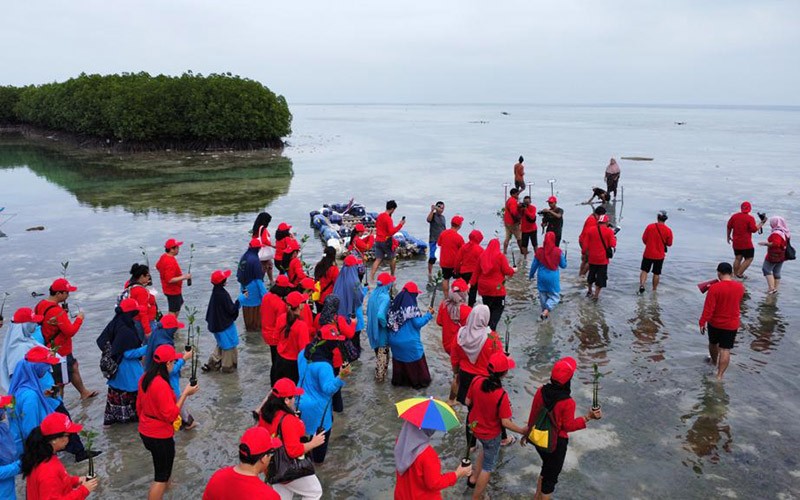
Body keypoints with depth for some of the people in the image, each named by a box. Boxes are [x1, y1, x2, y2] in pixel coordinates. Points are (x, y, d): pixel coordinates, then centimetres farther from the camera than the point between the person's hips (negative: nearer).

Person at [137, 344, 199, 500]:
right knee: (161, 477, 7)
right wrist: (185, 393, -21)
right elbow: (170, 415, -25)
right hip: (160, 436, -9)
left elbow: (139, 406, 12)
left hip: (146, 432, 9)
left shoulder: (145, 378, -1)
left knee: (162, 469, 31)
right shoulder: (161, 385, -29)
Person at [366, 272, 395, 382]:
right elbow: (380, 315, -37)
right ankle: (380, 375, 25)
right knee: (383, 353, 12)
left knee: (378, 351, 27)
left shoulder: (373, 294, -3)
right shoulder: (385, 297, -27)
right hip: (382, 330, -8)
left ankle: (379, 372, 45)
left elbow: (369, 311, 7)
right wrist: (386, 324, -20)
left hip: (373, 327, 8)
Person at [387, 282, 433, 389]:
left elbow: (389, 320, 8)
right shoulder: (411, 306, -20)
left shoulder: (395, 304, 0)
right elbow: (418, 323, -18)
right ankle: (419, 381, 22)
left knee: (399, 360, 21)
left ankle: (398, 380, 31)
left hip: (395, 340, 6)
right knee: (415, 362, 11)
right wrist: (429, 314, -9)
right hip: (409, 342, -6)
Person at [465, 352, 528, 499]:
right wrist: (522, 431, -8)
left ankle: (473, 478, 47)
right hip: (490, 434, -5)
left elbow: (468, 402, -5)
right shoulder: (502, 395, -34)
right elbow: (505, 423, -24)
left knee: (486, 449, 36)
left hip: (474, 426, 5)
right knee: (488, 466, 19)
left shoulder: (476, 381, -20)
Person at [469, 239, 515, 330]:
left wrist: (471, 283, 11)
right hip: (497, 288, -5)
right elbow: (506, 270, -9)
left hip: (484, 287, 5)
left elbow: (477, 271, 6)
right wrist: (513, 270, 12)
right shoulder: (500, 256, -12)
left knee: (487, 307, 17)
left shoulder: (482, 256, 3)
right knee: (498, 308, 5)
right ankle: (491, 328, -9)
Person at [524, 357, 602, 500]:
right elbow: (568, 426, -15)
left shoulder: (541, 391, -14)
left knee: (546, 468, 30)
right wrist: (588, 417, -10)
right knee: (551, 476, 16)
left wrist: (527, 433, 13)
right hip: (556, 443, -6)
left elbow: (533, 416, -2)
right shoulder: (567, 403, -28)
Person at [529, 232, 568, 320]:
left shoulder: (539, 251, -8)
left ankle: (545, 311, 28)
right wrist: (564, 257, 18)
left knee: (543, 295, 19)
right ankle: (546, 310, -12)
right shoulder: (558, 252, -13)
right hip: (553, 278, -2)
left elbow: (534, 265, 3)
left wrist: (531, 275, 19)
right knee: (554, 296, 9)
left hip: (542, 277, 2)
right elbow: (563, 265, -1)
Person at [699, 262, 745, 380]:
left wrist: (702, 323, -10)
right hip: (732, 325, 2)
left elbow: (708, 308, -20)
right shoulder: (740, 287, -7)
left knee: (713, 343, 24)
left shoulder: (714, 288, -21)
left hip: (715, 323, -2)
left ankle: (714, 361, 49)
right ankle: (719, 375, 3)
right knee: (725, 350, 4)